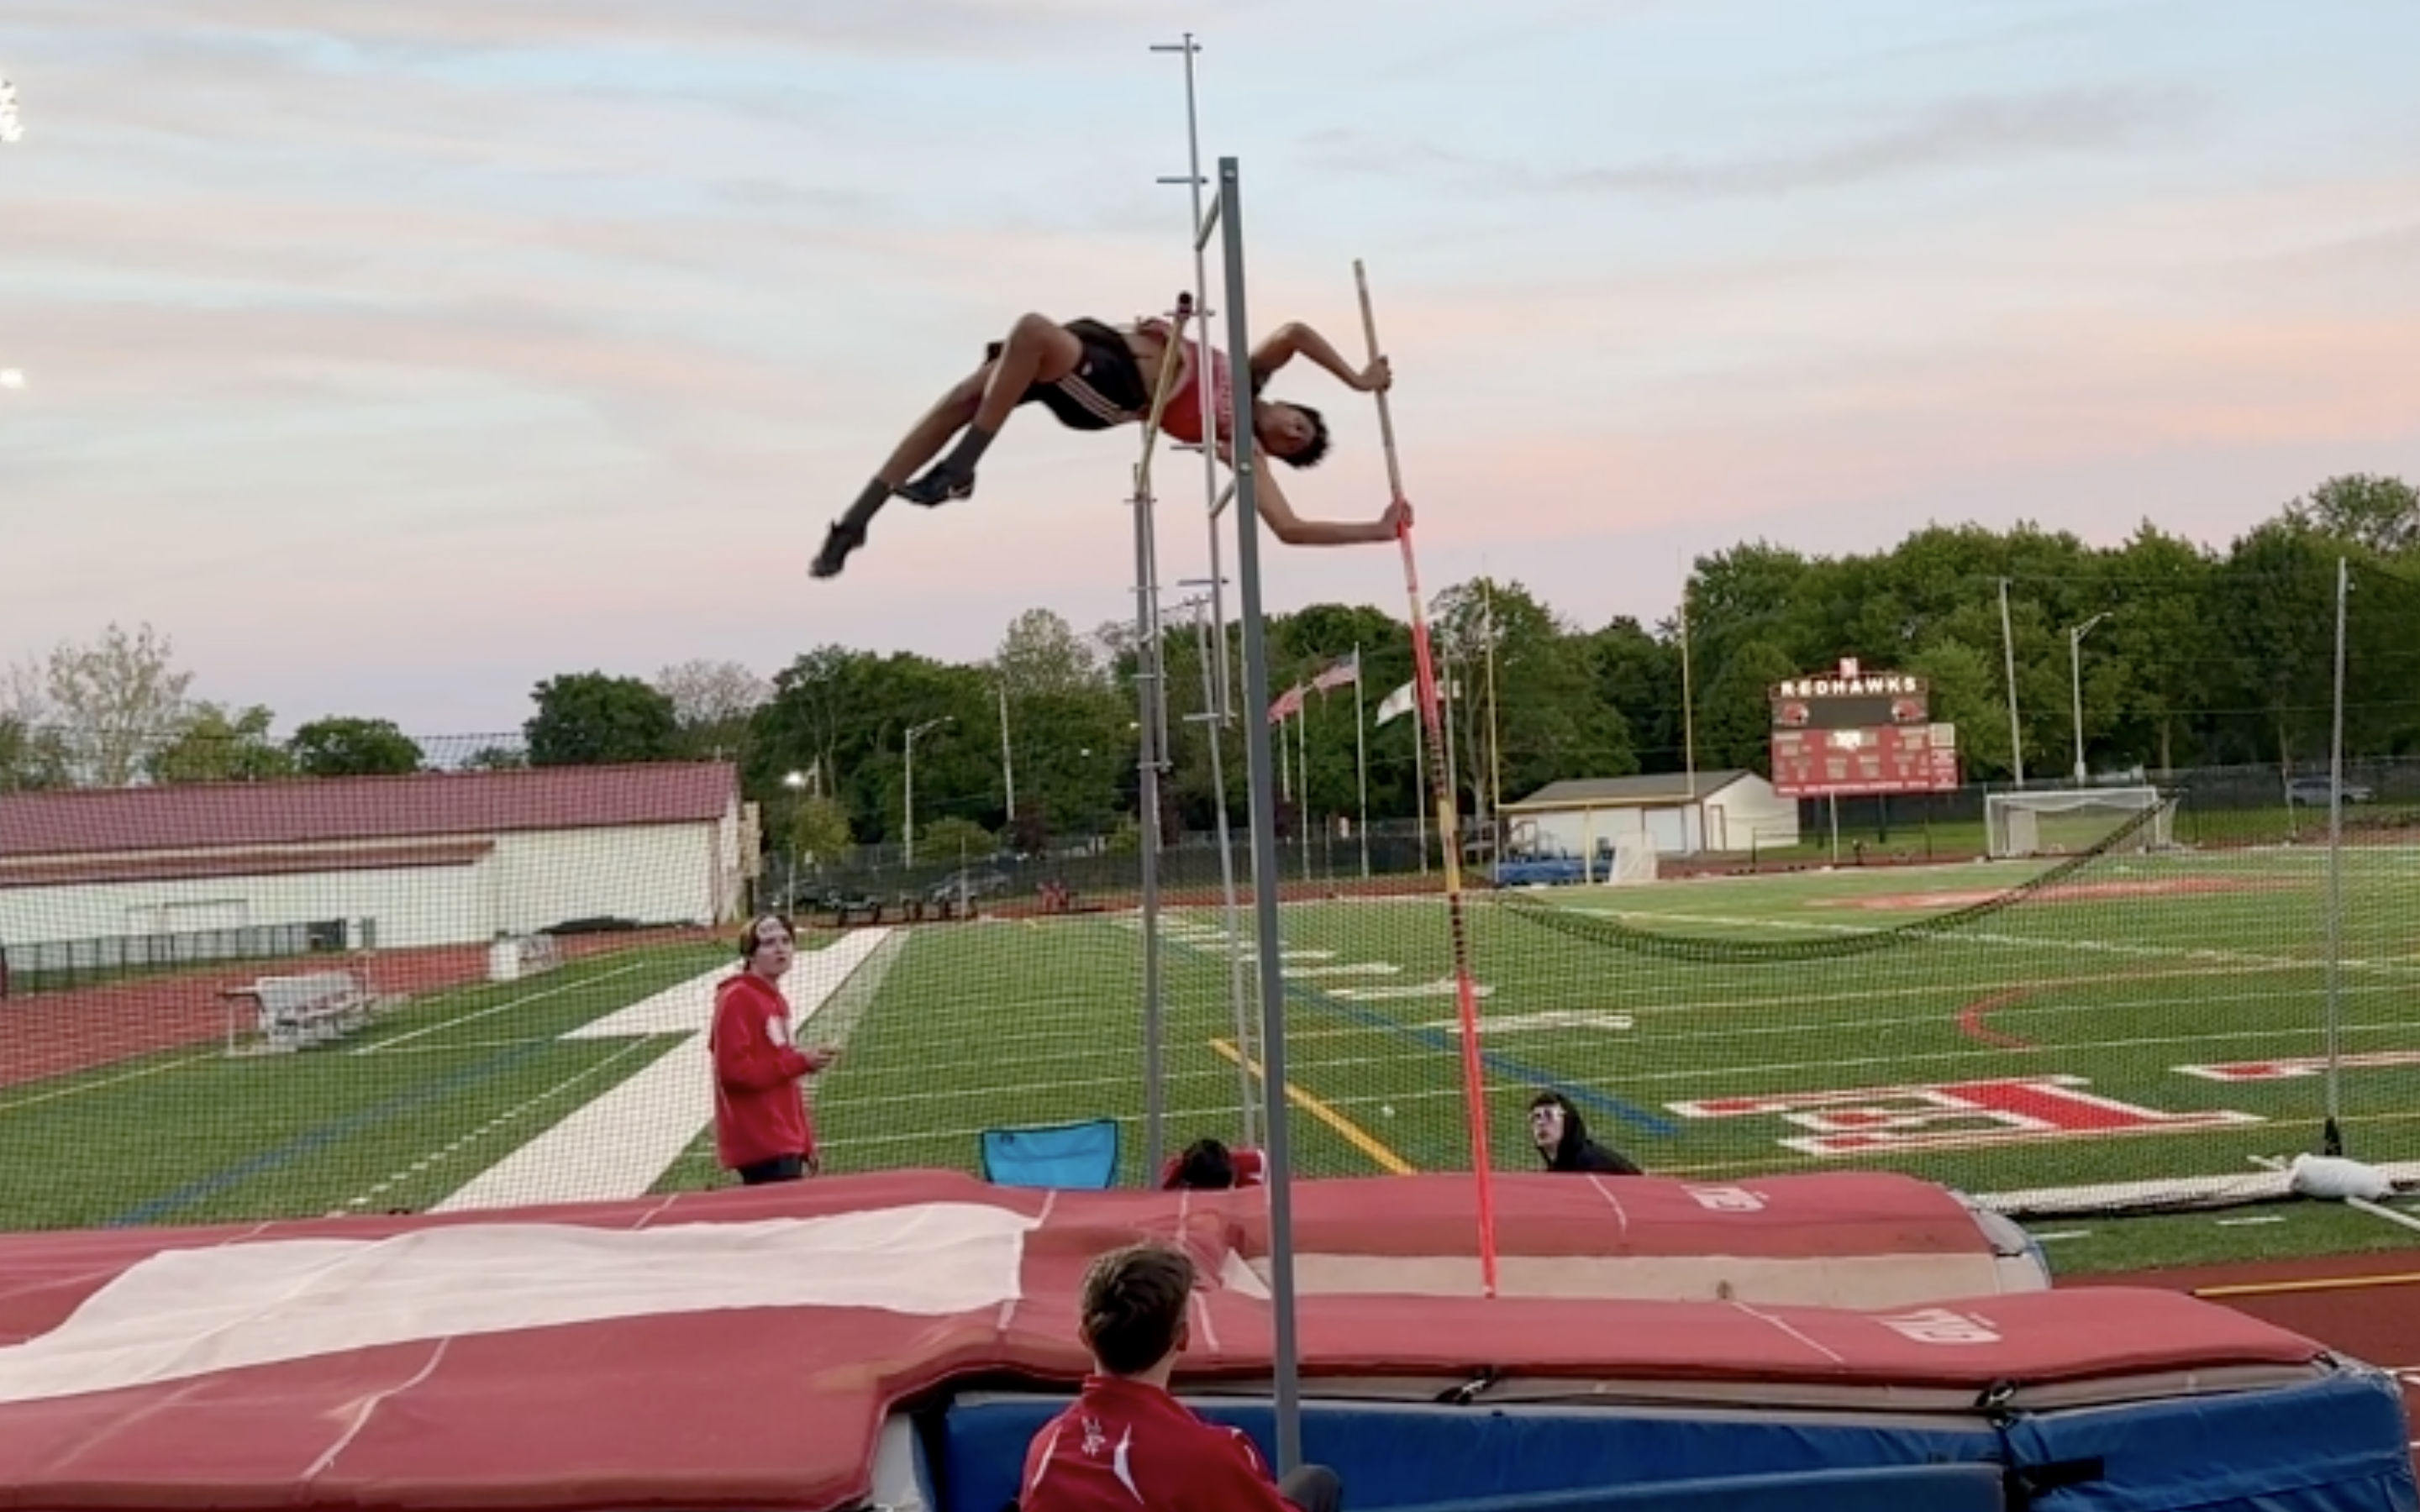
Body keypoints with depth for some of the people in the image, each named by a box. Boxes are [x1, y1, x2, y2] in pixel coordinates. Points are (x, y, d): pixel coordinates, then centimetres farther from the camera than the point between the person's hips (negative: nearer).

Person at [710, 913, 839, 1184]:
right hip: (760, 1147, -9)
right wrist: (800, 1062, -18)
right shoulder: (736, 999, -10)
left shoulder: (778, 1001, 17)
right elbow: (733, 1070, -20)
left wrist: (805, 1142, 19)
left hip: (787, 1142, 9)